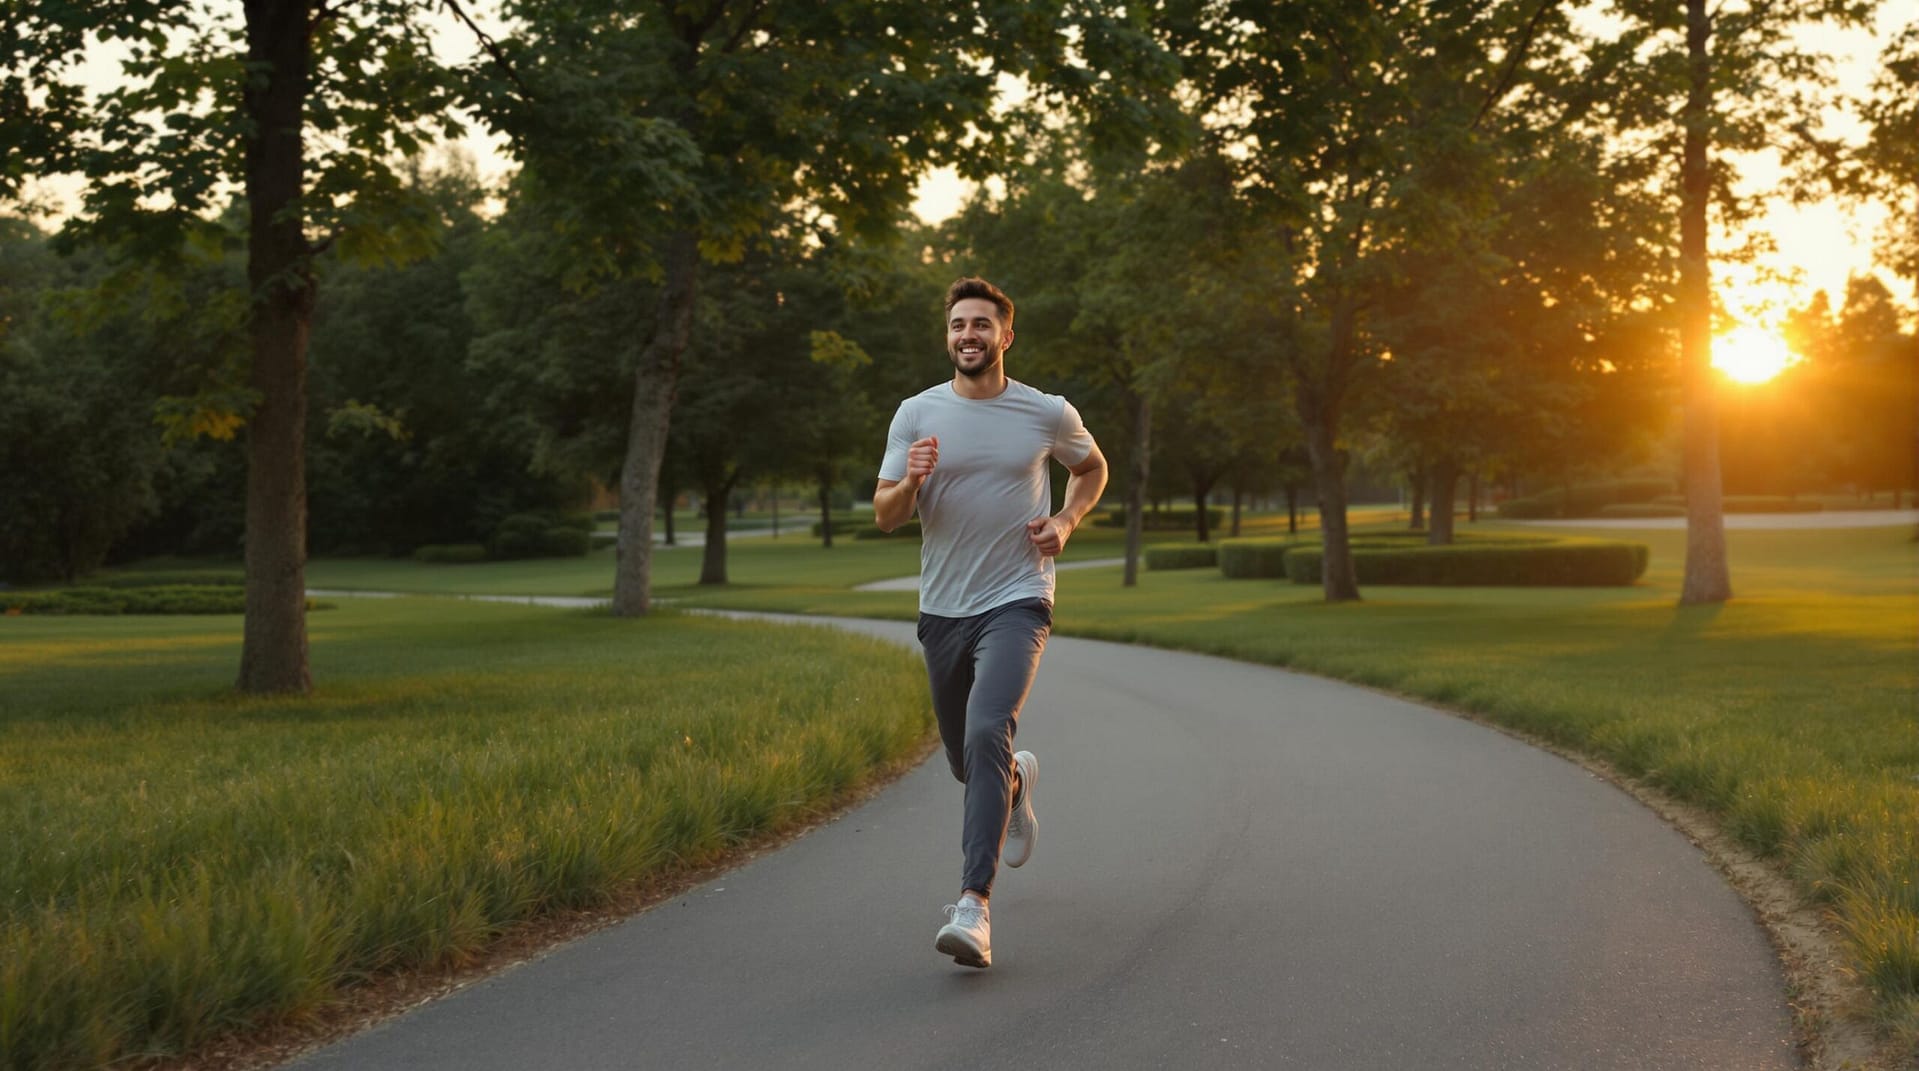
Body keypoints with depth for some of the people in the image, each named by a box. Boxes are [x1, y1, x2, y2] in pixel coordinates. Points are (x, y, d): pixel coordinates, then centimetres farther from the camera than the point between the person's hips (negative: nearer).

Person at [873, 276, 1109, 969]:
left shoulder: (1048, 414, 0)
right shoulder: (917, 414, 1)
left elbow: (1092, 468, 20)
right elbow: (885, 515, 0)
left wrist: (1066, 522, 1)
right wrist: (911, 481, -23)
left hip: (1016, 604, -3)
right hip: (943, 608, 3)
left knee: (987, 735, -25)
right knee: (966, 760, 15)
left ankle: (974, 905, -26)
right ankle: (1017, 782, 53)